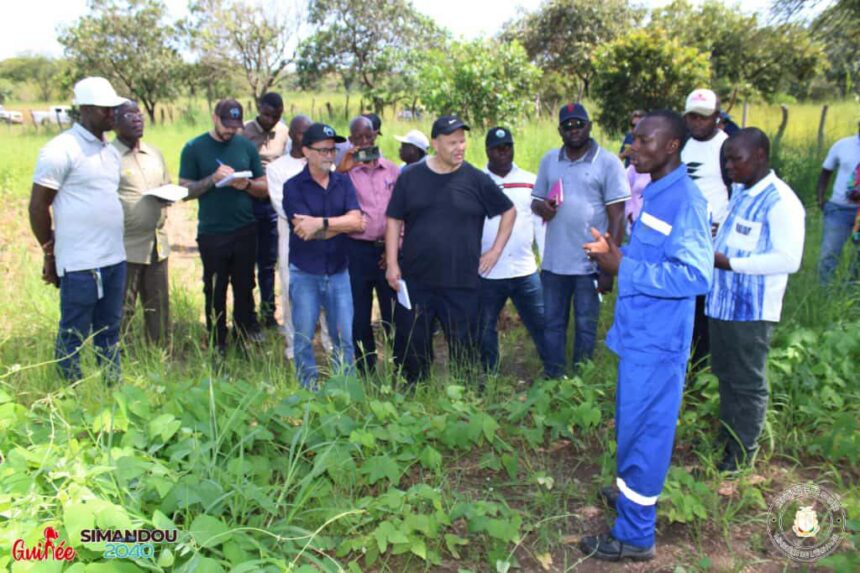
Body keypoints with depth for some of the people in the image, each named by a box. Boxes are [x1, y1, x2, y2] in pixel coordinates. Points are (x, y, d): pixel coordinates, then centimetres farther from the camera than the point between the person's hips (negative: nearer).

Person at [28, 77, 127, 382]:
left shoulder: (111, 150, 14)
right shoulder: (60, 150, -9)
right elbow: (38, 206, -7)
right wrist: (50, 253, 0)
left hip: (115, 259, 7)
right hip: (80, 264, -7)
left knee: (109, 333, 16)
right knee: (73, 337, 5)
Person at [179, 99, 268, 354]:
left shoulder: (247, 146, 5)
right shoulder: (194, 148, -1)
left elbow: (264, 188, 6)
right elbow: (185, 190, -5)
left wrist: (246, 184, -15)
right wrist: (213, 179, -19)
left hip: (245, 230, 2)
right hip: (211, 233, -2)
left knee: (245, 287, 12)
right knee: (215, 291, 9)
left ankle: (246, 331, 28)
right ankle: (217, 342, 22)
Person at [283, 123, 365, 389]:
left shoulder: (343, 182, 3)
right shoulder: (293, 187, -6)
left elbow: (357, 221, -11)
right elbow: (304, 230, -17)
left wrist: (321, 223, -21)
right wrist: (343, 223, -11)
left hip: (338, 272, 3)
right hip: (304, 274, -2)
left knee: (344, 338, 8)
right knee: (303, 339, 9)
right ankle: (309, 393, 25)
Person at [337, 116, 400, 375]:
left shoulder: (392, 170, 7)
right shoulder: (346, 171, 0)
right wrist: (341, 171, -20)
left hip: (388, 250, 1)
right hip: (357, 249, -1)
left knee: (394, 314, 6)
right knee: (360, 316, 7)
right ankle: (366, 372, 21)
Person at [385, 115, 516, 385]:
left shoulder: (476, 180, 1)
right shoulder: (410, 177, 3)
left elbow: (509, 211, 12)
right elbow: (394, 221, 6)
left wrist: (496, 250, 5)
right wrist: (392, 264, -2)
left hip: (462, 282, -1)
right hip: (414, 281, 1)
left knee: (464, 346, 7)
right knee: (410, 345, 9)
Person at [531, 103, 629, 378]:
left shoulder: (608, 162, -5)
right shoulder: (549, 160, 7)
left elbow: (617, 217, -7)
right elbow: (536, 199, 15)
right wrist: (541, 206, -11)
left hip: (590, 263, -4)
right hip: (553, 262, 4)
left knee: (586, 327, 9)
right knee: (553, 324, 13)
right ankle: (552, 379, 28)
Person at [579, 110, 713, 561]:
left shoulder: (684, 199, -19)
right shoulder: (655, 193, 10)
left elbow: (696, 274, -26)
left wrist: (623, 266, -25)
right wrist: (615, 255, 2)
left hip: (656, 338, -9)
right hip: (640, 332, 9)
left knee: (643, 431, 1)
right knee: (633, 424, 23)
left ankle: (634, 534, 16)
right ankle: (635, 492, 43)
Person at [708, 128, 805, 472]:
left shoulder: (780, 201, -16)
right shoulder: (740, 192, 10)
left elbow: (789, 260, -21)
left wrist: (728, 263, -22)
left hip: (751, 310, -8)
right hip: (722, 302, 8)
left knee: (748, 384, 6)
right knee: (726, 376, 19)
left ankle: (742, 454, 21)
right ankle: (725, 439, 35)